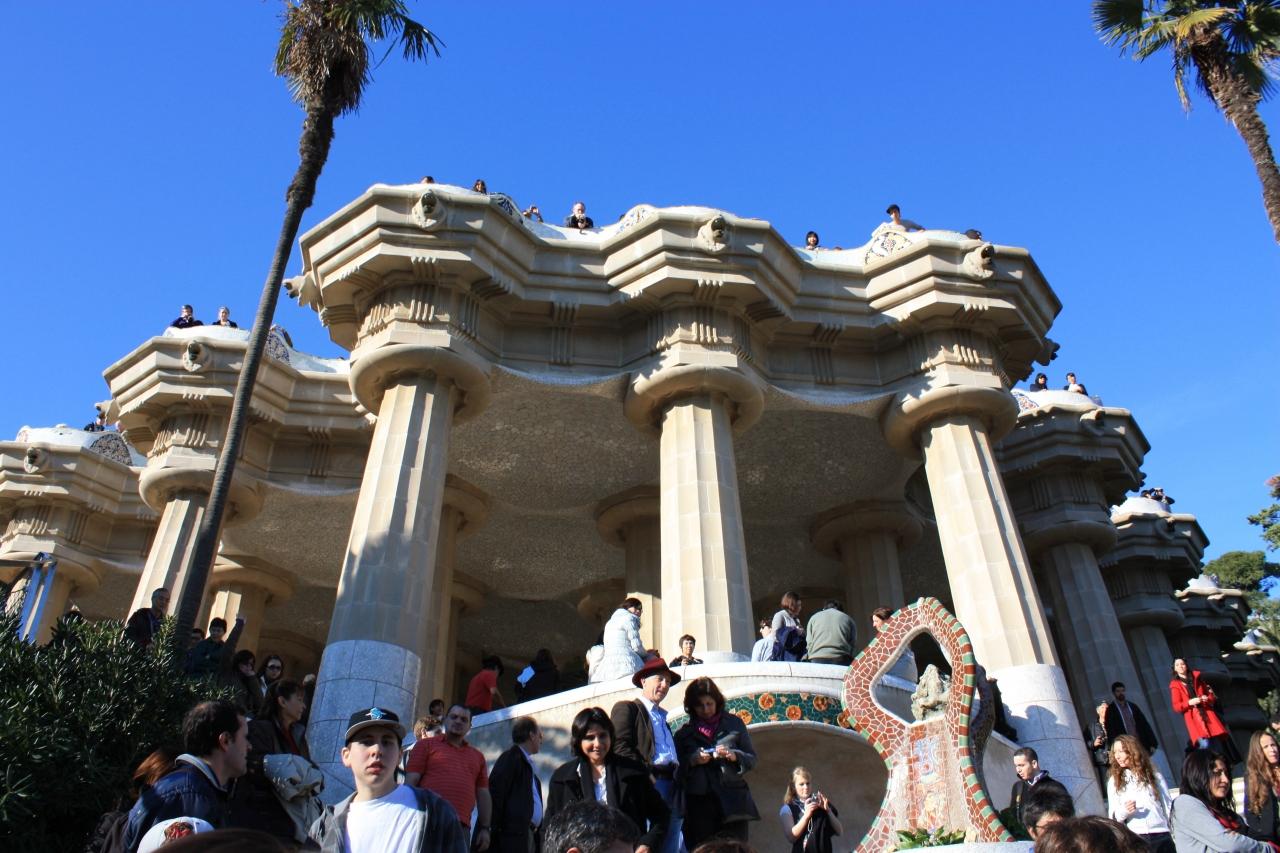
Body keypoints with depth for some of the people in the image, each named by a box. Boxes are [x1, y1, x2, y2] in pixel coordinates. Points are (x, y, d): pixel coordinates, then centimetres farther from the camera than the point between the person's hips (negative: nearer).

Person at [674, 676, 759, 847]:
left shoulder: (734, 723, 13)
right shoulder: (684, 733, 14)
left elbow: (751, 759, 11)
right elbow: (679, 767, 10)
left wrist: (734, 755, -8)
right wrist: (693, 760, -8)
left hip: (732, 802, 0)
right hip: (699, 802, 0)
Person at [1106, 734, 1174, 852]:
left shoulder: (1154, 775, 12)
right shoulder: (1114, 781, 10)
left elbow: (1168, 806, 13)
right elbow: (1113, 816, 7)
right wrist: (1123, 811, -14)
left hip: (1161, 836, 1)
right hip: (1134, 838, 0)